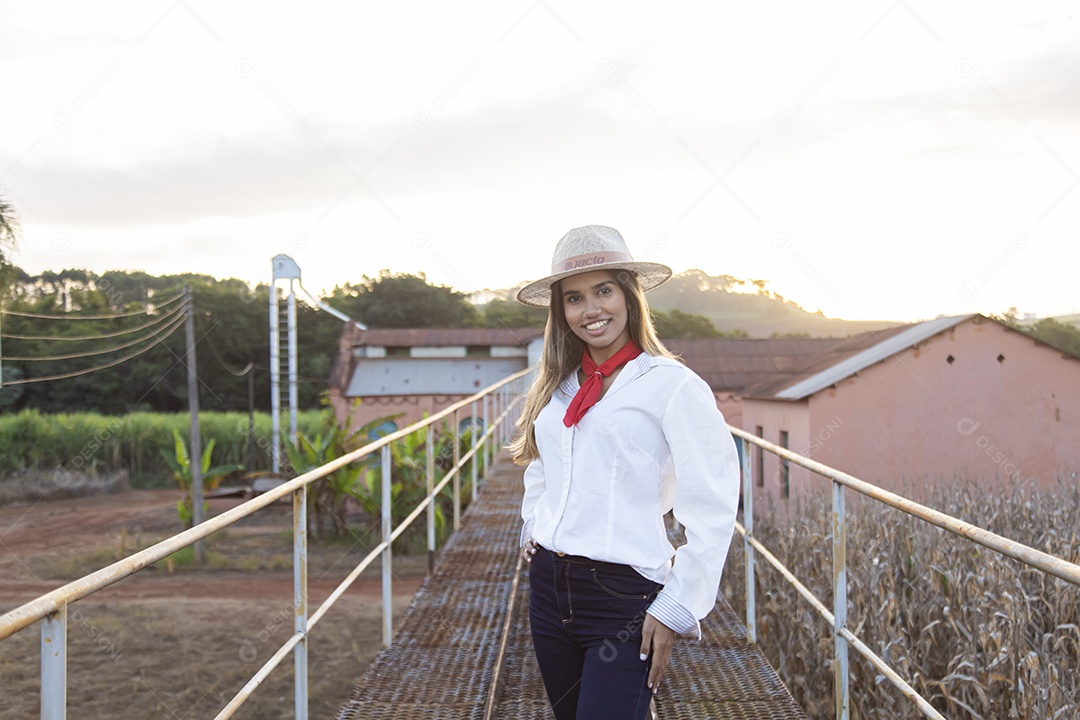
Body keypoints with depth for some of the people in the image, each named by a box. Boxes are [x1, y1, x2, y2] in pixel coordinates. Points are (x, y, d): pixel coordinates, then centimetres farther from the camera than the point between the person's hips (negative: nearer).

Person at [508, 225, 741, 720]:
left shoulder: (671, 384, -10)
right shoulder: (557, 387, 9)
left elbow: (713, 510, -13)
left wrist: (676, 610, -14)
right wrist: (533, 529, 13)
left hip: (623, 596, -6)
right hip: (549, 586, 6)